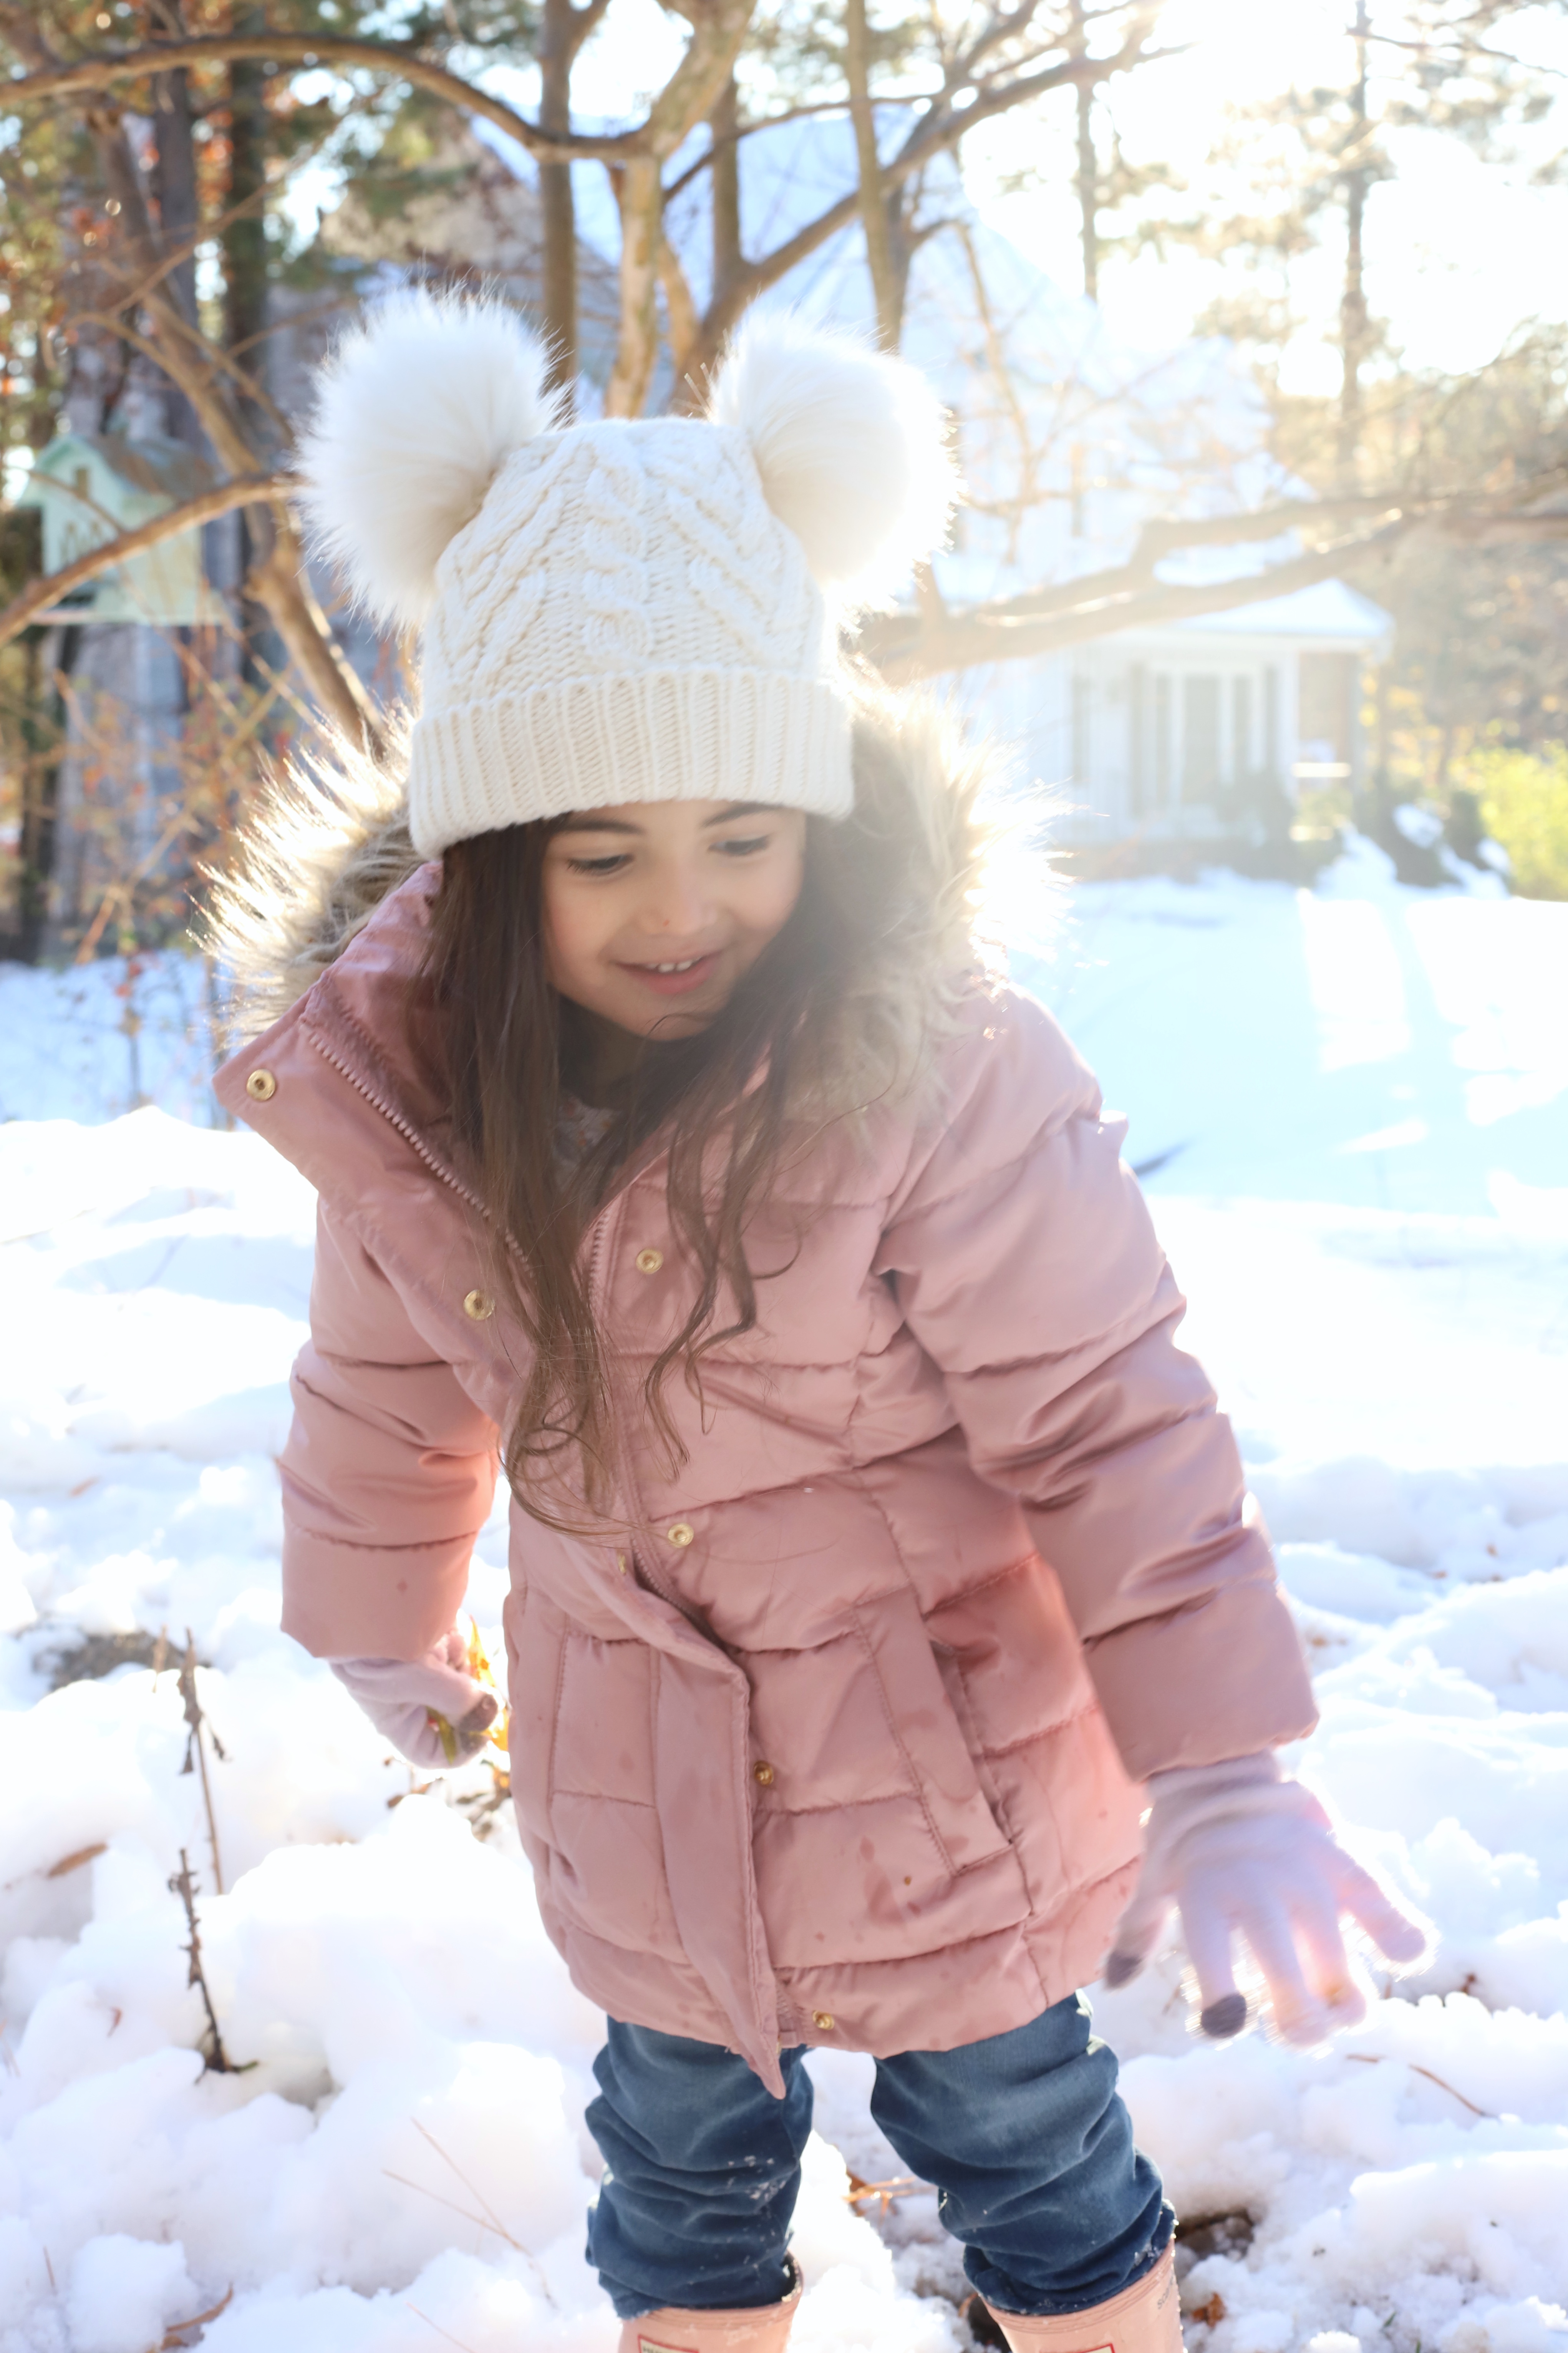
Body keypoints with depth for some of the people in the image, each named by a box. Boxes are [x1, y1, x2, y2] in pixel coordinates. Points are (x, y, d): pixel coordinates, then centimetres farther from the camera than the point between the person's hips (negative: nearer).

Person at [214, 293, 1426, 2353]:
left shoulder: (934, 1062, -25)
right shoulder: (396, 1086, -11)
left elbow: (1105, 1418, -20)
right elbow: (390, 1399, 8)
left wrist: (1222, 1773, -22)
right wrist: (383, 1633, 22)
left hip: (956, 1779, -3)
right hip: (641, 1813, 4)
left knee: (1026, 2153, 19)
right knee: (686, 2186, 23)